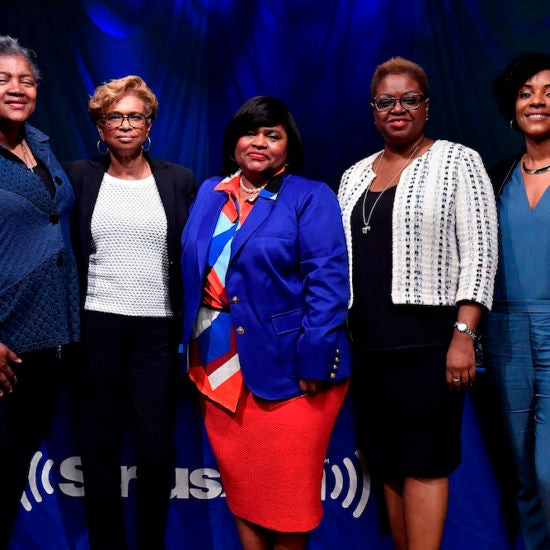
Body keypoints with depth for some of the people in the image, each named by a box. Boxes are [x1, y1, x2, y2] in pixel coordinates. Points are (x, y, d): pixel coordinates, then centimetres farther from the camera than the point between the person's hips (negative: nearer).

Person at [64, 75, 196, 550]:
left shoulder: (179, 181, 6)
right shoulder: (79, 176, 6)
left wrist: (188, 328, 1)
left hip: (157, 328, 0)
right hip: (96, 327, 0)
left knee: (157, 447, 3)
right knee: (99, 445, 8)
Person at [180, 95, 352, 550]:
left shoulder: (311, 198, -4)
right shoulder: (210, 194, 12)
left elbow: (328, 282, -12)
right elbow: (191, 270, 12)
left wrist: (313, 359, -19)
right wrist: (192, 349, 6)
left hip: (286, 369, -5)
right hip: (220, 367, 5)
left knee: (287, 494, 4)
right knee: (239, 482, 14)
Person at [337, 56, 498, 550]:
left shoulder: (457, 162, -1)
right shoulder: (355, 175, 14)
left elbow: (479, 254, -8)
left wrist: (464, 335, -16)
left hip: (428, 341, -5)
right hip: (370, 343, 6)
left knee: (422, 463, -3)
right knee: (389, 463, 11)